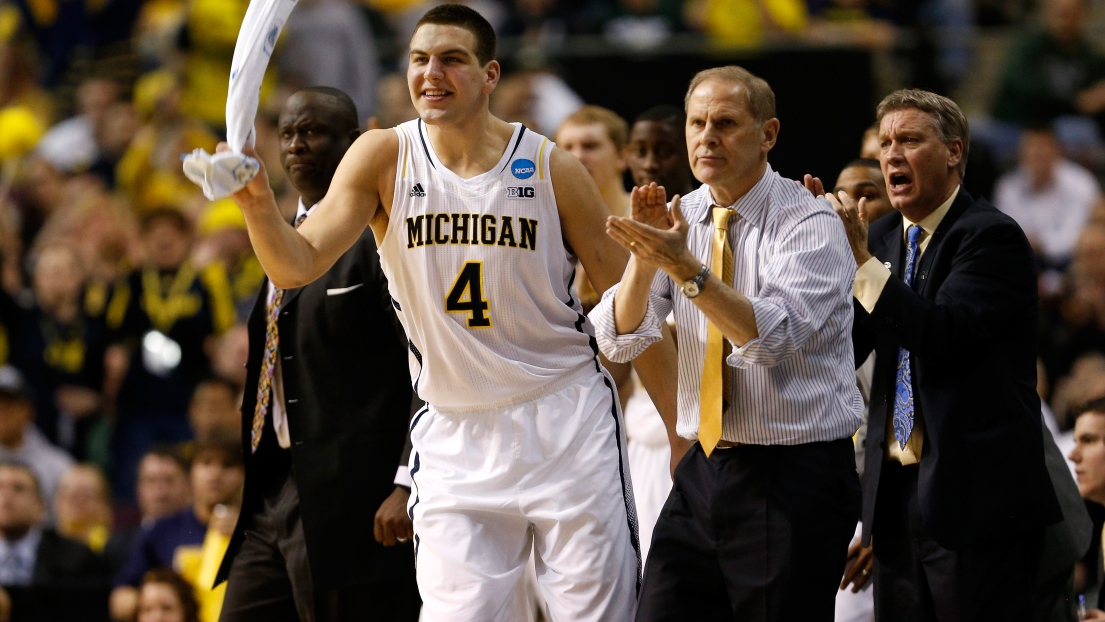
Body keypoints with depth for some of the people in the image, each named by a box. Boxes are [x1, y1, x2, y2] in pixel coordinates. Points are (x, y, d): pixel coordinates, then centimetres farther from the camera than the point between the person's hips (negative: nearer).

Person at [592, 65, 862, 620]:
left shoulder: (810, 224, -10)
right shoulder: (680, 217, 7)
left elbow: (771, 337, -25)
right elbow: (618, 339, -2)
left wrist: (685, 267, -34)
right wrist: (646, 256, -19)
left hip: (793, 480, -5)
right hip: (705, 469, 5)